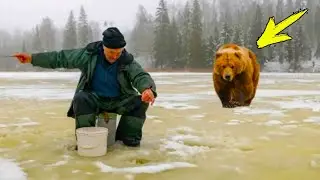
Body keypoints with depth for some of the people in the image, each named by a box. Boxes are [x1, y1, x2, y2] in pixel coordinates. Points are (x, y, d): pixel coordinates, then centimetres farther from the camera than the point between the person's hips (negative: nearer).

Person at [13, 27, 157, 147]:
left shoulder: (128, 61, -13)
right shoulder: (89, 54, -12)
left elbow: (142, 77, -25)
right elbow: (60, 57, -6)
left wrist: (148, 89, -51)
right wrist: (32, 58, -9)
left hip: (120, 101, 1)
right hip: (94, 99, -1)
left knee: (140, 102, -25)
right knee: (80, 98, -34)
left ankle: (128, 137, -5)